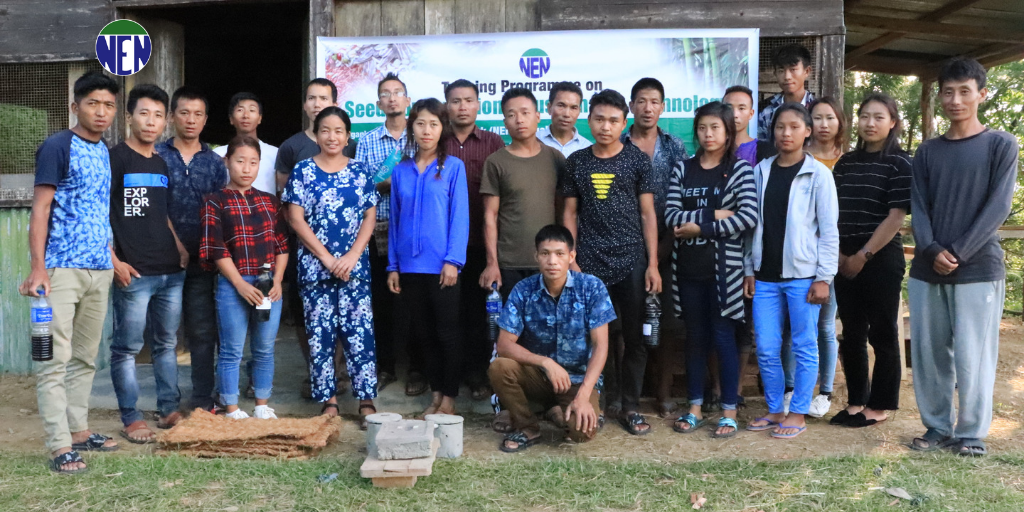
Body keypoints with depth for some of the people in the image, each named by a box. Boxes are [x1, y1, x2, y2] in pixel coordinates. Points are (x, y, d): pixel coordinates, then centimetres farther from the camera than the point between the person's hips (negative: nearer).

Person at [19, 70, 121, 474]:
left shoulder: (106, 152, 14)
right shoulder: (57, 146, -6)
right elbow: (40, 209, -10)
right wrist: (38, 268, -17)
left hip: (100, 270, 7)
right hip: (63, 269, -7)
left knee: (85, 357, 13)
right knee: (55, 359, -4)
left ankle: (79, 431, 23)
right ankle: (60, 447, -2)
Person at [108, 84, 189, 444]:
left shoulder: (162, 165, 16)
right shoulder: (115, 158, -4)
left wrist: (180, 247, 10)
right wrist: (114, 261, -15)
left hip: (171, 272, 7)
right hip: (134, 273, -6)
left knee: (167, 344, 13)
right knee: (127, 347, 1)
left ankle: (169, 410, 23)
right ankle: (131, 419, 11)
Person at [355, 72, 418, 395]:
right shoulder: (367, 142, 11)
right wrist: (384, 184, -13)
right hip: (379, 230, 2)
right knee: (381, 300, 7)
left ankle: (416, 369, 12)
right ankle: (385, 366, 20)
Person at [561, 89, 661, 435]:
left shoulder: (637, 160, 3)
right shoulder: (577, 162, 7)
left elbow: (648, 213, 2)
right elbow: (570, 214, 9)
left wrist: (653, 264, -3)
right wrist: (571, 260, 0)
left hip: (631, 261, -1)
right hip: (590, 263, 1)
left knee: (634, 337, 3)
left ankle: (631, 406, 15)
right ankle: (609, 399, 21)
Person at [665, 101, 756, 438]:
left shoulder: (739, 169, -1)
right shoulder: (683, 169, 8)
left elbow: (749, 217, -14)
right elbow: (671, 217, -3)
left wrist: (700, 226, -13)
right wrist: (714, 214, -13)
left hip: (724, 266, -3)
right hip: (688, 267, 3)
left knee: (723, 337, 1)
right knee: (695, 337, 10)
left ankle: (729, 412, 13)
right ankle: (695, 408, 21)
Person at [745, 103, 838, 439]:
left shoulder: (818, 174, -2)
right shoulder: (761, 171, 9)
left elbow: (829, 229, -4)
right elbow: (754, 223, 10)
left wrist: (823, 277, -8)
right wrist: (749, 270, 7)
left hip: (802, 274, -4)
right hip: (766, 275, 4)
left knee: (804, 347, 5)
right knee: (766, 349, 8)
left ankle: (798, 414, 17)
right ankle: (775, 410, 23)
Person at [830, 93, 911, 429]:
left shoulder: (899, 163, -5)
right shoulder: (846, 162, 10)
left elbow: (896, 216, -11)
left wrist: (863, 256, -13)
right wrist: (840, 254, -3)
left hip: (882, 260, -5)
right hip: (845, 261, 5)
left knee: (882, 334, 4)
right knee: (852, 334, 11)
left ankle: (879, 406, 16)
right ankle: (856, 401, 24)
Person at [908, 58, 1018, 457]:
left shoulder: (1001, 145, 3)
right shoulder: (927, 152, 13)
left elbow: (998, 207, -6)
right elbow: (918, 208, 6)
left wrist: (957, 253, -13)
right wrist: (932, 251, -11)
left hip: (978, 270, -4)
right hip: (927, 270, 4)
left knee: (972, 357, -2)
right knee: (929, 353, 7)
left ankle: (972, 434, 12)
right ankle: (937, 427, 20)